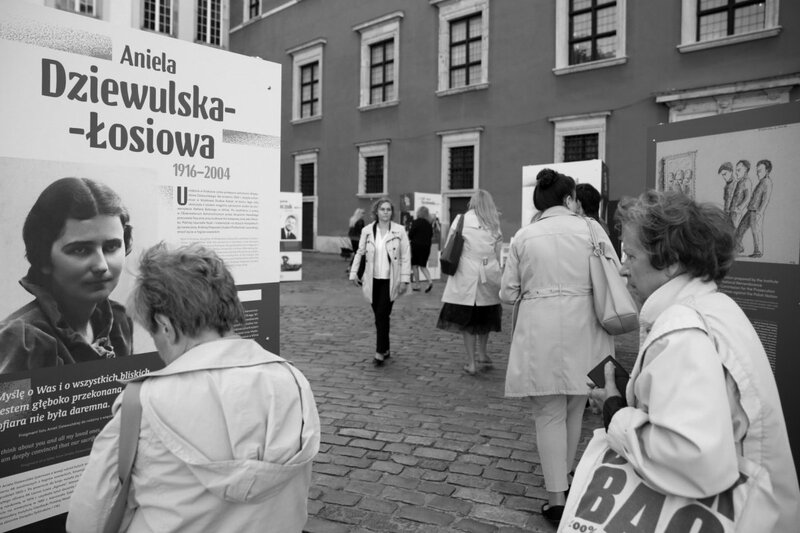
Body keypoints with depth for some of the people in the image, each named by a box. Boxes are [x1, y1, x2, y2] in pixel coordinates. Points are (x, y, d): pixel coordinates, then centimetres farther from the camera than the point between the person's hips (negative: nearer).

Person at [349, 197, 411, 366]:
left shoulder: (399, 230, -4)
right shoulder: (367, 230, 2)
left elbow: (406, 257, -3)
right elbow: (360, 252, 11)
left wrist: (405, 280, -6)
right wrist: (354, 272, 5)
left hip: (390, 280, -3)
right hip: (373, 280, 3)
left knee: (382, 315, -10)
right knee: (379, 316, 9)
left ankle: (380, 352, -1)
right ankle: (386, 349, 24)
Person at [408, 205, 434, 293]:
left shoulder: (416, 222, -10)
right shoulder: (429, 224, 4)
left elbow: (410, 234, -9)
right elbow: (431, 236, 5)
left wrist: (410, 239, 10)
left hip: (416, 245, -5)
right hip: (426, 246, 5)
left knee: (415, 265, 7)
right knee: (423, 266, 11)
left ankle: (416, 285, 9)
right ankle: (429, 280, -9)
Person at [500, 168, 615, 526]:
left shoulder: (523, 236, 2)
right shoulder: (590, 228, 0)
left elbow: (508, 293, 2)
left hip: (540, 332, -1)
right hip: (582, 329, 1)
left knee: (550, 413, 8)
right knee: (574, 410, 19)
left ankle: (556, 497, 8)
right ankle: (564, 480, 35)